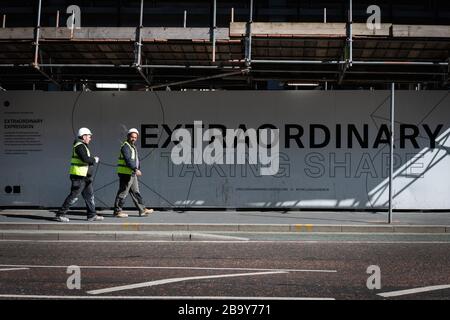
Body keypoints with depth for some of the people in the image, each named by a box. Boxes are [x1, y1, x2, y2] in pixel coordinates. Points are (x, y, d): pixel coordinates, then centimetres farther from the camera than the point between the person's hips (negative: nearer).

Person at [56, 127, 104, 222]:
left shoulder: (83, 146, 18)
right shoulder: (80, 146, -14)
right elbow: (85, 159, -26)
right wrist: (94, 160, -11)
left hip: (85, 177, 11)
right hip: (79, 176, -11)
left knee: (89, 195, 11)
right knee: (73, 196, -8)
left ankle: (92, 215, 16)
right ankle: (60, 214, -3)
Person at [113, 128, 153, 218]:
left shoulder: (133, 147, 18)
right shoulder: (125, 146, -13)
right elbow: (128, 160, -26)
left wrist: (137, 169, 19)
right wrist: (135, 169, -33)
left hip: (132, 174, 10)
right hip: (125, 173, -10)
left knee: (135, 192, 11)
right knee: (123, 192, -5)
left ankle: (142, 210, 14)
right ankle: (117, 211, 2)